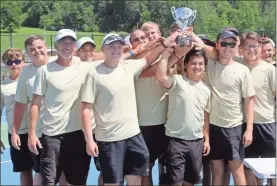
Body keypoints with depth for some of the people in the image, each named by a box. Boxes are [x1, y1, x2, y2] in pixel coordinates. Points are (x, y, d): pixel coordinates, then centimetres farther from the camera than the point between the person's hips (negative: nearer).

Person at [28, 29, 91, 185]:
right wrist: (32, 133, -7)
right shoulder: (45, 70, -4)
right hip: (52, 134, -2)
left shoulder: (85, 67, 1)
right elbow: (36, 103, -3)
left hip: (79, 132, 2)